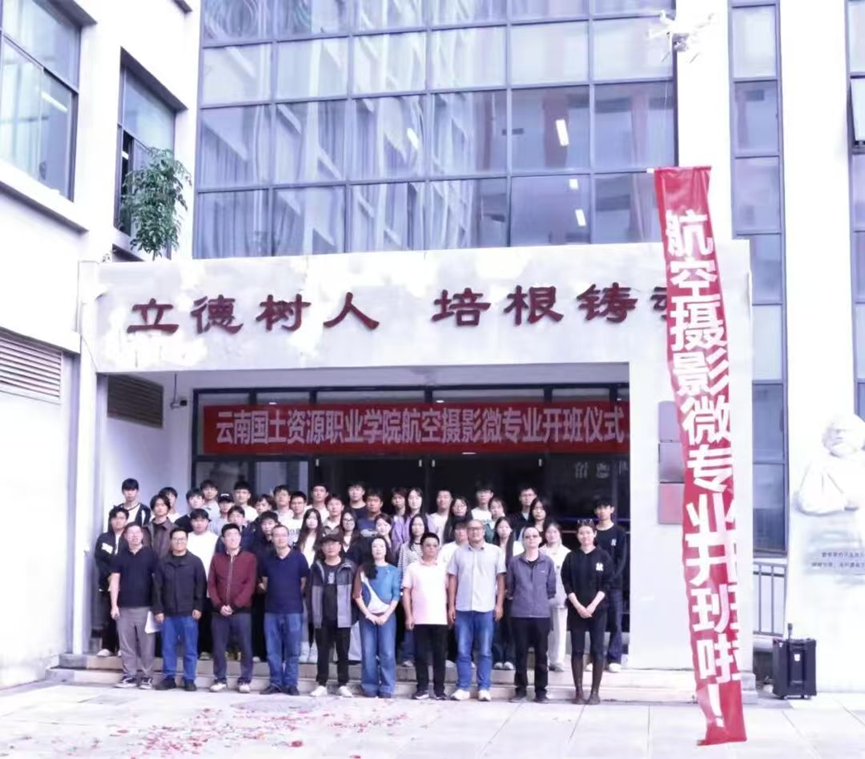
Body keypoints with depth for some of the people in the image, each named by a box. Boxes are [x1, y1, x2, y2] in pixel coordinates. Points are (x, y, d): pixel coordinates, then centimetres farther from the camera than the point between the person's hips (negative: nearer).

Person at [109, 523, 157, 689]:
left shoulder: (150, 555, 2)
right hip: (124, 607, 2)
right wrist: (114, 605, 0)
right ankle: (129, 675, 11)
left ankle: (146, 676, 5)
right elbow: (115, 581, 8)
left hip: (145, 606, -2)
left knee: (146, 643, -1)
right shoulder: (120, 556, 9)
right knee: (126, 643, 4)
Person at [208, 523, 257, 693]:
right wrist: (219, 605, -8)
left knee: (245, 646, -1)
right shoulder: (216, 558, 10)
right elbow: (211, 584, 6)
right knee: (218, 646, 5)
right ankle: (220, 679, 16)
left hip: (242, 610, -2)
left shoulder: (249, 558, 2)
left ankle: (245, 680, 9)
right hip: (219, 611, 2)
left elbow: (250, 585, -5)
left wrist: (235, 605, -12)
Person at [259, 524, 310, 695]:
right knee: (272, 650, 6)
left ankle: (291, 683, 11)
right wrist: (275, 595, 10)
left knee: (293, 650, 2)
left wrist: (292, 597, 7)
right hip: (271, 610, 3)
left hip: (293, 610, -3)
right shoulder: (267, 559, 6)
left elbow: (304, 582, 4)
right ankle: (275, 682, 16)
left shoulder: (298, 557, -3)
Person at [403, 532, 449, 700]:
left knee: (440, 655, 3)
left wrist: (451, 612, -1)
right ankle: (422, 688, 11)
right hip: (419, 619, 0)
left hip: (440, 619, 0)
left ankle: (439, 689, 9)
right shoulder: (412, 568, 4)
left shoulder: (443, 568, 6)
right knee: (420, 654, 3)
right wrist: (408, 616, -4)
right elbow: (406, 592, 3)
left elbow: (450, 591, 7)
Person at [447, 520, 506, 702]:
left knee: (485, 651, 3)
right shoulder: (458, 552, 8)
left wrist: (499, 604, -4)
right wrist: (451, 606, 3)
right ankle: (462, 687, 9)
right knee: (462, 651, 4)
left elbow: (500, 579, 2)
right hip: (462, 608, 2)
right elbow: (452, 579, 9)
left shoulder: (495, 552, 2)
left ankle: (484, 688, 9)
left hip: (486, 608, -2)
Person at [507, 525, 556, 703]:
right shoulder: (514, 562, 0)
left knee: (541, 654, 5)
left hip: (541, 614, 0)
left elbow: (551, 589, 7)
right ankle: (521, 689, 16)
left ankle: (541, 690, 14)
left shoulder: (548, 562, 1)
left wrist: (541, 601, 8)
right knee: (520, 653, 5)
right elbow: (510, 587, 9)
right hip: (519, 614, 0)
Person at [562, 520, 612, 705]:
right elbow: (567, 584, 1)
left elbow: (606, 585, -3)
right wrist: (578, 606, -11)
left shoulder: (603, 556, 1)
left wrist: (592, 606, -13)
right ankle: (579, 691, 7)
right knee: (577, 650, 2)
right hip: (576, 609, 1)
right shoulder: (571, 557, 4)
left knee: (597, 650, 0)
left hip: (597, 610, -1)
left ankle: (595, 692, 6)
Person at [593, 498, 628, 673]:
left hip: (614, 584, -1)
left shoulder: (619, 533, 5)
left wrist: (610, 577, -13)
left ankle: (614, 659, 5)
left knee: (615, 623, -1)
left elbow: (621, 559, -1)